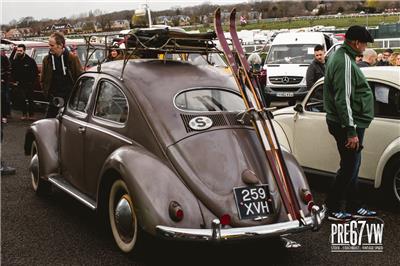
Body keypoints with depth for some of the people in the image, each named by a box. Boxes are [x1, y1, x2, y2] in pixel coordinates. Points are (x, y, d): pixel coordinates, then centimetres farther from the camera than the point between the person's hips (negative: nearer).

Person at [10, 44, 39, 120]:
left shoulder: (30, 60, -6)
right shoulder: (15, 61, 1)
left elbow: (36, 72, 0)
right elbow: (12, 72, 13)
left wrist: (33, 81, -4)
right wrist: (15, 80, 5)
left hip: (29, 83, -2)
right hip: (20, 83, 2)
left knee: (30, 99, 4)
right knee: (22, 99, -1)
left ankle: (31, 114, 13)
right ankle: (24, 114, 10)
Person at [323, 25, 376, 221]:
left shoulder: (341, 57, 14)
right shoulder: (345, 62, -20)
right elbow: (344, 100, -25)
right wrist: (351, 131, -23)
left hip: (352, 123, 11)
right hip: (348, 124, -11)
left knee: (351, 166, 17)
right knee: (349, 167, -1)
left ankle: (354, 207, 28)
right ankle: (334, 209, 9)